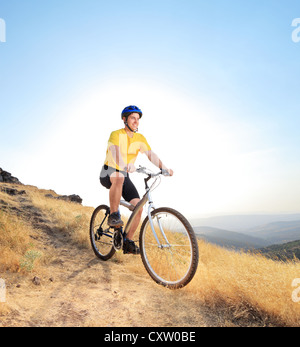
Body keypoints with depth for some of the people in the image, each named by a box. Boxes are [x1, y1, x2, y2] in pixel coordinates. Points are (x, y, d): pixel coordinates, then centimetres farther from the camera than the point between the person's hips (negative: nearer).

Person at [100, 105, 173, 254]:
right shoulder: (116, 134, -14)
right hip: (108, 174, -5)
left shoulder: (140, 138, 2)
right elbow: (116, 152, -33)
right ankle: (113, 215, -25)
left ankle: (128, 242, 5)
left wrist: (165, 168, -26)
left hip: (125, 176, 5)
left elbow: (151, 155, -8)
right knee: (119, 177, -42)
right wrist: (125, 166, -54)